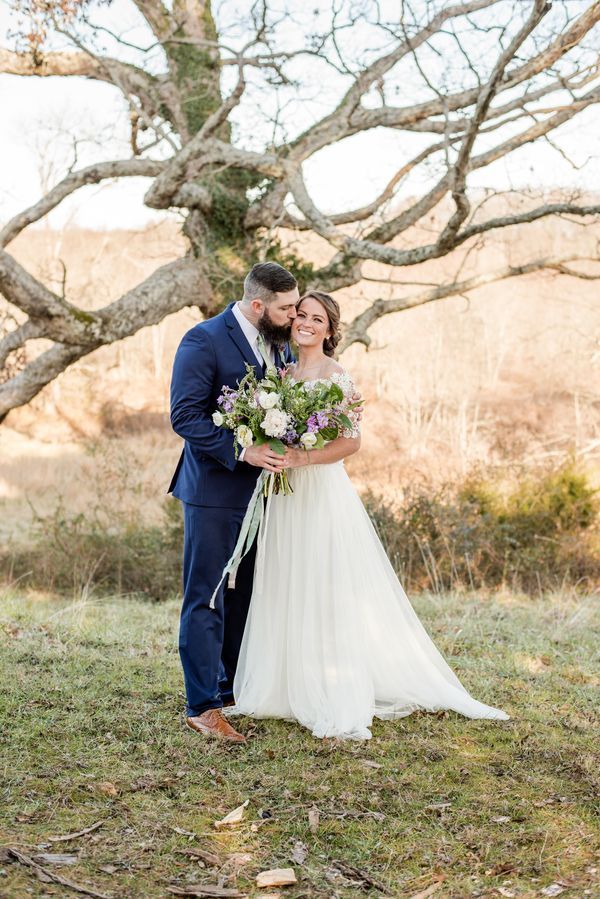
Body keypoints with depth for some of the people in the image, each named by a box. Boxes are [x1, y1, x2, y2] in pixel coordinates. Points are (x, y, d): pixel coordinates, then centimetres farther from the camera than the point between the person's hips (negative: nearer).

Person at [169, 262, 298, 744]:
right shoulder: (204, 340, -14)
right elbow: (185, 416, -19)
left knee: (245, 597, 15)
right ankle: (203, 707, 3)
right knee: (206, 599, -2)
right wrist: (241, 450, -26)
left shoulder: (279, 343, 9)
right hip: (215, 489, -7)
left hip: (260, 488, 8)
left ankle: (233, 689, 27)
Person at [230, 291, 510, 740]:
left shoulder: (335, 375, -8)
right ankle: (290, 689, 19)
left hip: (323, 492, -7)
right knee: (289, 594, 10)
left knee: (327, 595, -5)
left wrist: (303, 458, -24)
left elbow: (352, 441, -14)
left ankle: (339, 704, 0)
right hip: (287, 495, 7)